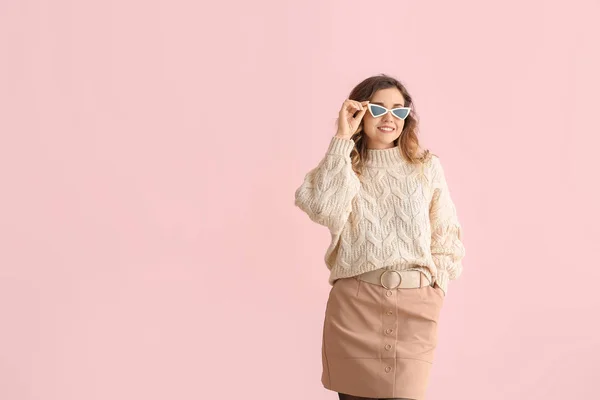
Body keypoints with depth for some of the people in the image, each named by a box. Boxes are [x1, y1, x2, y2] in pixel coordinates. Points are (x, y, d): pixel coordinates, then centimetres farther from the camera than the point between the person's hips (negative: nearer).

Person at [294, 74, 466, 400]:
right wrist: (342, 140, -9)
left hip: (414, 306, 0)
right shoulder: (342, 166, 7)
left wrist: (437, 285, 2)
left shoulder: (427, 166, 10)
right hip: (354, 303, 0)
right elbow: (325, 211, -14)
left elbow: (446, 235, 14)